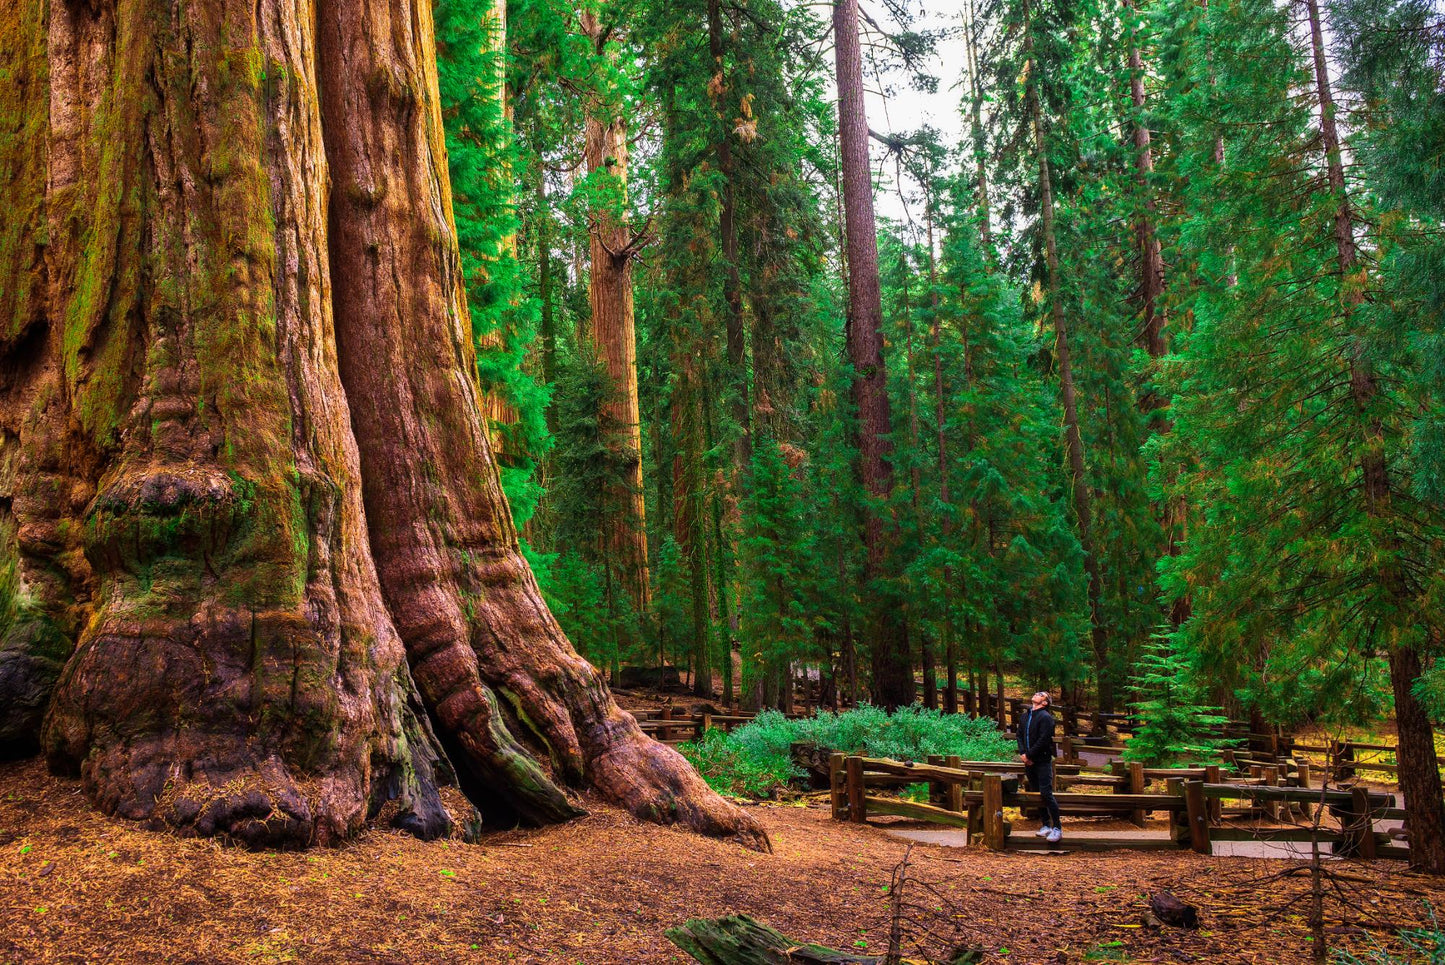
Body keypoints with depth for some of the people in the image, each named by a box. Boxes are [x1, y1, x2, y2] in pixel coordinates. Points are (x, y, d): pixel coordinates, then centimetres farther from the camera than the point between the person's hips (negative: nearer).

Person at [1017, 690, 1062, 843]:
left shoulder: (1045, 717, -11)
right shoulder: (1026, 715, 12)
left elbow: (1043, 740, -18)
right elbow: (1020, 734, 13)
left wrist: (1029, 755, -14)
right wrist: (1022, 753, -2)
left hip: (1042, 761, -7)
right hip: (1029, 762, 7)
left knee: (1046, 794, -10)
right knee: (1036, 794, 12)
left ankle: (1057, 828, -3)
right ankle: (1046, 825, 22)